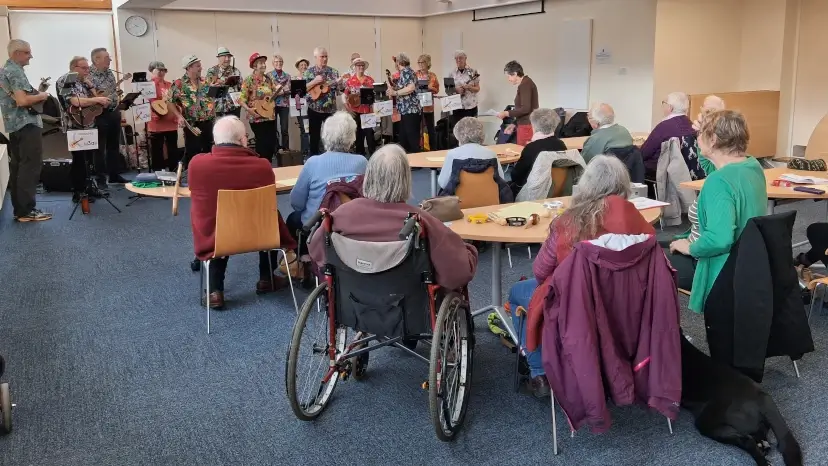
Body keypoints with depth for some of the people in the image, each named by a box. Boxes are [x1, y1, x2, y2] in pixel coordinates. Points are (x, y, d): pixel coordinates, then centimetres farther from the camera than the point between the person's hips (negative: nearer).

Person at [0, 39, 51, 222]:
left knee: (17, 166, 10)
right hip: (27, 124, -10)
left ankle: (19, 208, 13)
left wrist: (35, 94, 15)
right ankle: (27, 210, -10)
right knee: (31, 166, -9)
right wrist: (41, 96, -9)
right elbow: (22, 101, -24)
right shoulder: (16, 71, -13)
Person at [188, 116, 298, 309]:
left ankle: (216, 291, 26)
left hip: (211, 237, 1)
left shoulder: (196, 163, -15)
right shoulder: (261, 165, -18)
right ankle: (266, 280, 40)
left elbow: (199, 201, 6)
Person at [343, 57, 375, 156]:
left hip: (368, 110, 0)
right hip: (356, 111, 0)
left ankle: (372, 154, 1)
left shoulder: (370, 80, 7)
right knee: (358, 133, 6)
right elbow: (345, 96, 1)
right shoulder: (350, 80, 2)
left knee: (369, 131, -5)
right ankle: (360, 153, 16)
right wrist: (348, 109, -8)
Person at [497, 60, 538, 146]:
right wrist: (514, 124, 19)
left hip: (527, 126, -9)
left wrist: (506, 113, -13)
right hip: (526, 125, 9)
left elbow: (525, 109, -21)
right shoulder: (525, 83, 14)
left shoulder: (525, 84, -14)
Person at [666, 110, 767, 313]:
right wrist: (707, 158, 13)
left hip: (722, 269, -10)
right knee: (666, 249, 22)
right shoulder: (753, 166, 1)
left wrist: (691, 248, -20)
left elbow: (719, 239, -39)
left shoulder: (719, 180, -28)